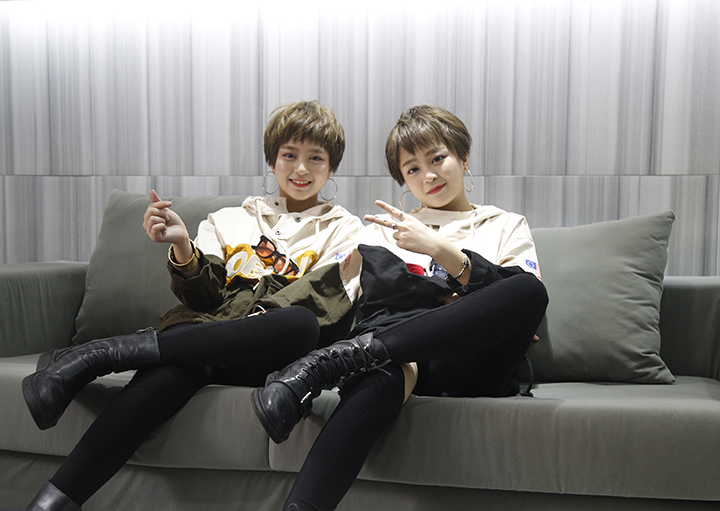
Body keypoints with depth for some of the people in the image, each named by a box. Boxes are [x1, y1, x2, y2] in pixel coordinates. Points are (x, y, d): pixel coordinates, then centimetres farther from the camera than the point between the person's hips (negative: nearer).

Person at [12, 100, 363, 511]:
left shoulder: (345, 230, 20)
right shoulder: (229, 220, 25)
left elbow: (326, 309, 3)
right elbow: (205, 299, 12)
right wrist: (183, 247, -8)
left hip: (264, 354, -1)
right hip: (203, 336, 1)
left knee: (299, 323, -38)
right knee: (177, 367, -37)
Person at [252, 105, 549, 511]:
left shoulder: (507, 226, 26)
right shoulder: (385, 229, 28)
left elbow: (525, 295, 4)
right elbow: (380, 295, 6)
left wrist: (442, 250, -8)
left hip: (473, 364, 1)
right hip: (405, 361, -1)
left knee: (530, 289, -33)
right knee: (382, 375, -40)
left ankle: (334, 360, -36)